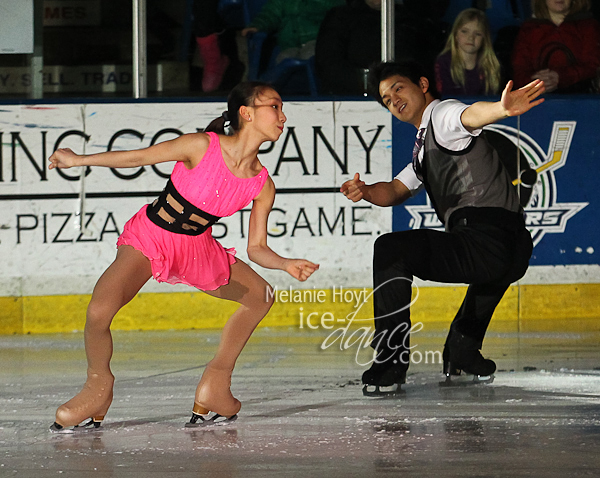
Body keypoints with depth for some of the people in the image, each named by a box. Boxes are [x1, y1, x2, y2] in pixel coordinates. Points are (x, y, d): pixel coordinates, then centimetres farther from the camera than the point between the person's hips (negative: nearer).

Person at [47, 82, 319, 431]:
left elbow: (256, 248, -1)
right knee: (99, 312, -27)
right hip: (148, 238, -6)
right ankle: (99, 386, 2)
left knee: (261, 297, 11)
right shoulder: (202, 147, -24)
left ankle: (216, 383, 26)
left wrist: (287, 265, -21)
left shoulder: (263, 186, -9)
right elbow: (139, 157, -12)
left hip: (197, 248, 6)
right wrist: (79, 160, -8)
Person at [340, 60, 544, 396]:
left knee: (390, 250, -12)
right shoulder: (424, 148, 33)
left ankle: (391, 365, -12)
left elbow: (472, 115, -22)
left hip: (488, 240, -10)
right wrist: (366, 192, -1)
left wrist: (503, 109, -46)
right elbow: (397, 190, 23)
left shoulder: (442, 113, 2)